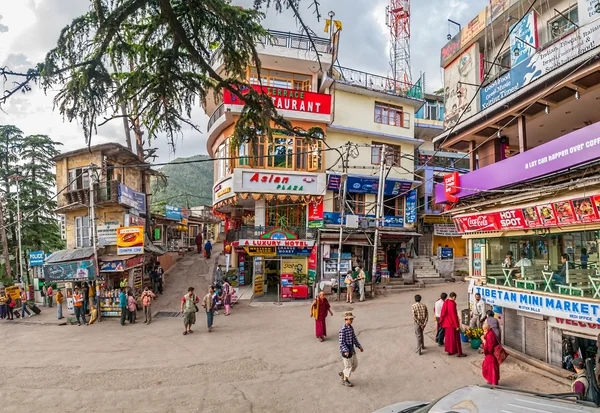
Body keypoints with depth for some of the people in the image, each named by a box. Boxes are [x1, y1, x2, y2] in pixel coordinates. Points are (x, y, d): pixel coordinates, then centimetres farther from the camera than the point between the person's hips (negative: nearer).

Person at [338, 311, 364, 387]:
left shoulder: (351, 328, 4)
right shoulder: (343, 329, -23)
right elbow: (341, 342, -23)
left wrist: (359, 346, 10)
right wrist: (345, 351, -30)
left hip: (352, 350, 8)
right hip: (346, 351, -8)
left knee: (355, 364, 17)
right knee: (348, 366, 5)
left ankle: (343, 373, 36)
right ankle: (345, 380, 28)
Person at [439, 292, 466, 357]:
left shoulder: (445, 302, 3)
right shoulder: (452, 304, -22)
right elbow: (454, 315, -22)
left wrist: (442, 321, 19)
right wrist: (457, 325, -16)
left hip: (447, 323, 8)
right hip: (452, 323, -8)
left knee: (448, 337, 16)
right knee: (455, 337, 2)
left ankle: (450, 351, 25)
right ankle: (459, 353, 11)